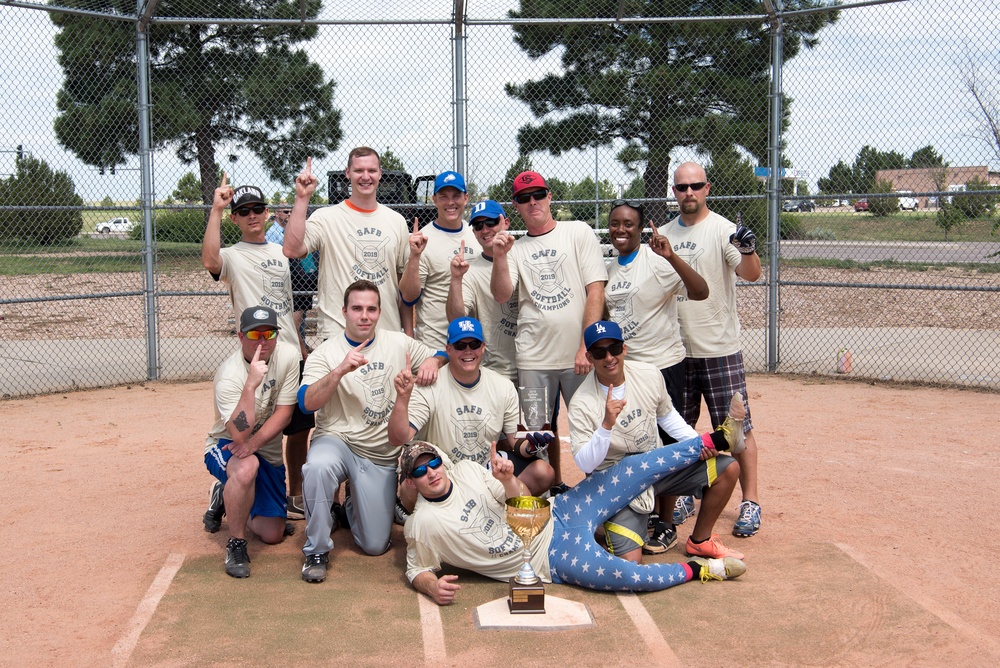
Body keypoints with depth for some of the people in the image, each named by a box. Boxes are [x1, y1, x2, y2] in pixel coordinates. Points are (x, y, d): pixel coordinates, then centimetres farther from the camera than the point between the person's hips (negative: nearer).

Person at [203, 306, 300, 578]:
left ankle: (228, 498, 35)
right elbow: (239, 435, -36)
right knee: (246, 466, -42)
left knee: (273, 534, 4)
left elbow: (284, 412, -11)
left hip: (269, 453, 5)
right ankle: (236, 545, -20)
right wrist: (252, 384, -45)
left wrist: (255, 442, -27)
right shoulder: (229, 375, -26)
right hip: (226, 446, -4)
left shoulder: (288, 355, -13)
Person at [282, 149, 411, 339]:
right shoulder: (326, 217, -3)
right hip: (338, 330, -4)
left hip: (388, 331, 4)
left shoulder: (396, 221, 11)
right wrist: (302, 198, -20)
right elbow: (291, 250, -19)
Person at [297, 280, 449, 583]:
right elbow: (307, 403, -18)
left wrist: (432, 363, -10)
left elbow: (441, 356, 14)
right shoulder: (325, 353, -6)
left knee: (376, 546, 0)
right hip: (337, 441, -3)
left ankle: (350, 510, 36)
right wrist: (340, 370, -32)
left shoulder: (399, 343, 4)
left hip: (383, 456, 3)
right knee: (318, 467, -40)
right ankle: (317, 550, -18)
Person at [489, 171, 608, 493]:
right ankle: (555, 488, 28)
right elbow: (501, 296, -3)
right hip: (534, 358, 2)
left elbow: (596, 291, -4)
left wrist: (587, 345, -12)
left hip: (580, 356, -2)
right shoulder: (516, 249, 12)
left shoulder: (578, 232, 4)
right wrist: (499, 257, -18)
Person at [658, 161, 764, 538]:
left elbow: (751, 274, -22)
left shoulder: (723, 230, -8)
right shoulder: (663, 235, 9)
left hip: (719, 350, -5)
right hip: (675, 351, 5)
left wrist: (748, 251, -43)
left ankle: (750, 502, 7)